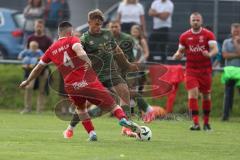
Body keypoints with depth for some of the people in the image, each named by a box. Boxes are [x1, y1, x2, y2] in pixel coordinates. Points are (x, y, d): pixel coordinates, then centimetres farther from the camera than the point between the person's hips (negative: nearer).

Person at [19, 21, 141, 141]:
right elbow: (78, 49, -19)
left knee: (80, 108, 32)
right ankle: (122, 118, -27)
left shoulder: (51, 50, 17)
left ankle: (92, 133, 18)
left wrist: (27, 81, 38)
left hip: (71, 87, 4)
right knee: (112, 105, 1)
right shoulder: (71, 40, 5)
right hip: (89, 82, -4)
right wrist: (87, 60, -27)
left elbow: (38, 67, 26)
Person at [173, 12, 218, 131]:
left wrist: (209, 54, -34)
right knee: (192, 94, -15)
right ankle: (196, 123, -17)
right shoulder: (184, 36, 3)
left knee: (206, 95, 9)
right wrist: (177, 55, -13)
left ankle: (206, 122, 25)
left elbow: (215, 49, -12)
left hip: (205, 70, 0)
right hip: (191, 69, 0)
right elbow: (181, 51, 11)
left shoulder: (208, 34, -3)